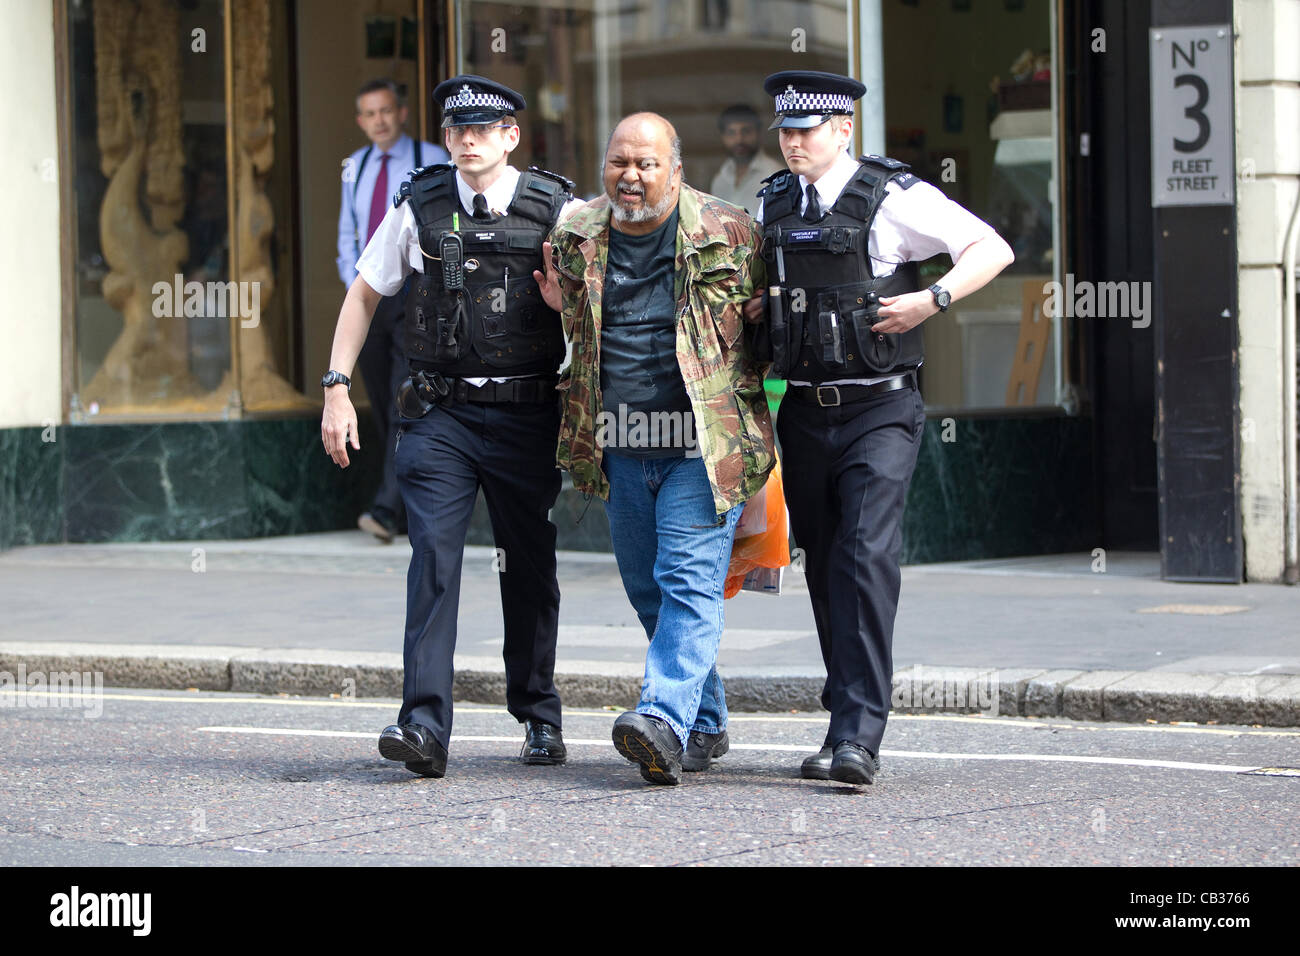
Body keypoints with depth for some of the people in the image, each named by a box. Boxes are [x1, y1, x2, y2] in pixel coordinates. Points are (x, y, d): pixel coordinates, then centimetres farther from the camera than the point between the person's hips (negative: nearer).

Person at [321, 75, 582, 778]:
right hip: (440, 411, 0)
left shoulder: (557, 211, -1)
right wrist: (336, 388, 6)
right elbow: (363, 294, 12)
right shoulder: (419, 207, 3)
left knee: (529, 565, 10)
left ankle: (538, 714, 28)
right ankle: (424, 725, -19)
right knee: (434, 556, -13)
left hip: (528, 414, 0)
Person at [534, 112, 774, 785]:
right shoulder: (576, 238, 7)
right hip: (619, 447, 5)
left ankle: (664, 720, -25)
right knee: (649, 593, 12)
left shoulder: (727, 235, -3)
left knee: (690, 582, -14)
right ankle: (705, 726, 25)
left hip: (703, 447, -5)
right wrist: (561, 305, 4)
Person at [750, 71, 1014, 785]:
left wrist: (931, 300, -17)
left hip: (879, 412, -6)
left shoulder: (893, 197, -6)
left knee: (866, 559, -16)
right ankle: (848, 724, 18)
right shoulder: (773, 204, 11)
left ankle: (857, 738, -20)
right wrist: (749, 308, 6)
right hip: (804, 413, 6)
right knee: (825, 571, 8)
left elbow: (993, 249, -4)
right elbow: (762, 286, 28)